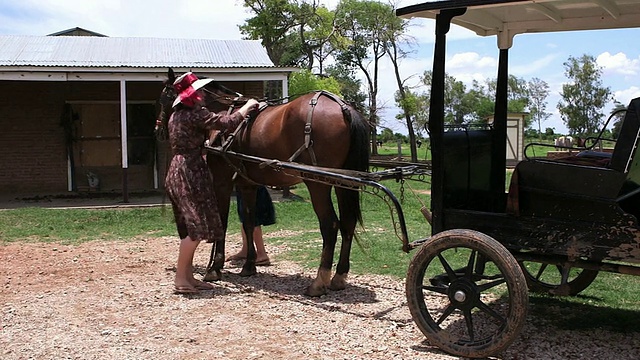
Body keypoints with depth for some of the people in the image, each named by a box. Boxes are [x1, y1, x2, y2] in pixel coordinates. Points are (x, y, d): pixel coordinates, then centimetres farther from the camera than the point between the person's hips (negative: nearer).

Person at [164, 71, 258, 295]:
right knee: (197, 227, -7)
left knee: (190, 228, 13)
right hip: (190, 173, -10)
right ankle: (180, 279, -5)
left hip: (177, 172, 10)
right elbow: (229, 122, -15)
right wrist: (248, 106, 0)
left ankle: (188, 277, 18)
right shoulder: (195, 115, -13)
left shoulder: (177, 115, 16)